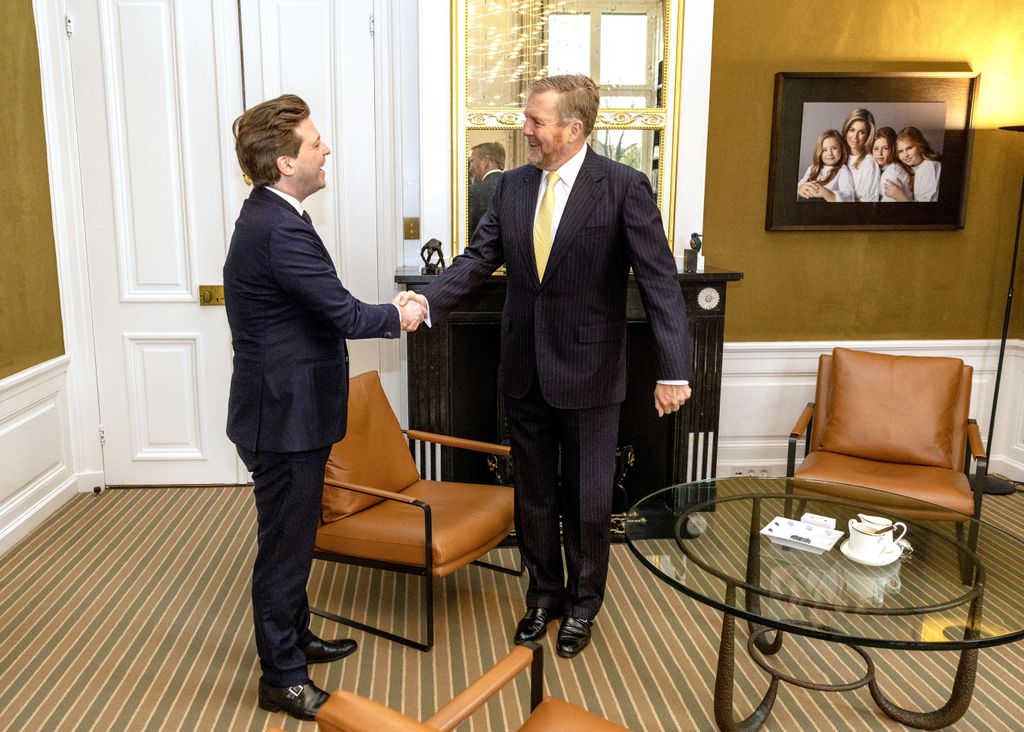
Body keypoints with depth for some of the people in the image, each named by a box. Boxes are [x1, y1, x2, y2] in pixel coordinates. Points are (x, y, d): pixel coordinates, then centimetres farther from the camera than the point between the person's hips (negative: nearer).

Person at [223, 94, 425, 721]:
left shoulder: (270, 214, 8)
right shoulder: (281, 230, -24)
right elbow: (346, 315, -21)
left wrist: (384, 315, 8)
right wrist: (399, 316, -4)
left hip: (285, 407, 10)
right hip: (284, 415, -10)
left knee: (293, 535, 23)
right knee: (286, 544, 4)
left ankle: (295, 638, 42)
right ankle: (283, 679, 22)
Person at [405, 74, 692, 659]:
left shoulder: (624, 187, -11)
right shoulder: (512, 186, 4)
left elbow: (660, 280, -14)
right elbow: (477, 261, 1)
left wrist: (674, 369, -21)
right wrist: (425, 305, -16)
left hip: (589, 372, -4)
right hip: (525, 370, 5)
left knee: (588, 500, 11)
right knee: (534, 494, 17)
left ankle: (582, 604, 35)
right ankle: (544, 594, 39)